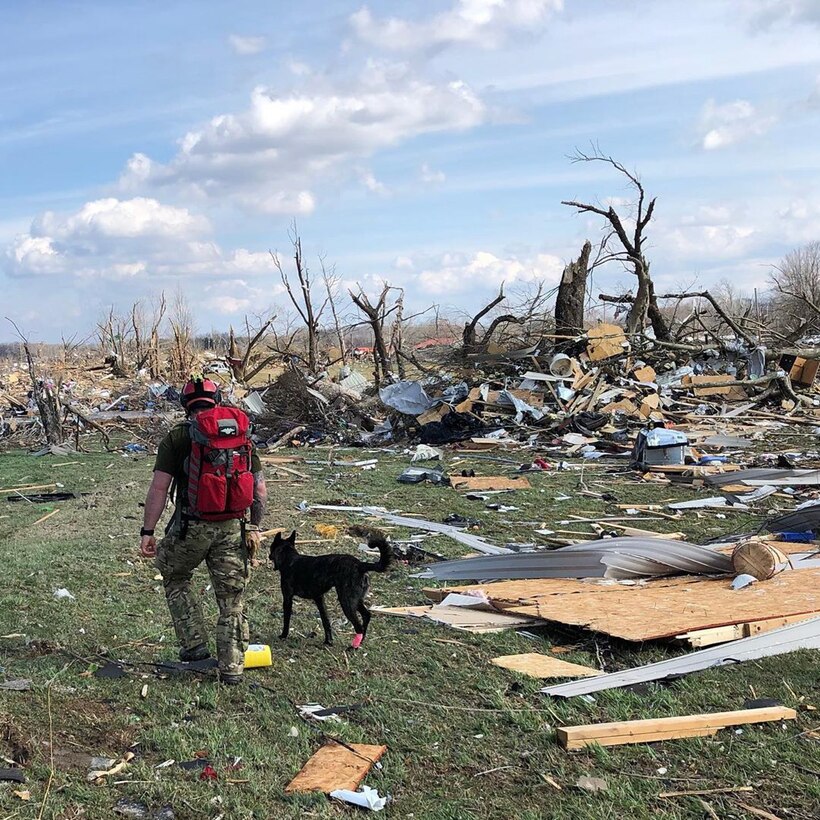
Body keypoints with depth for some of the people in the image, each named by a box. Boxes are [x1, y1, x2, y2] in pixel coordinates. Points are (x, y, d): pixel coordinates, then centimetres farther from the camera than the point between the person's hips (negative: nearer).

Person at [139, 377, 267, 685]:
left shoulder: (177, 436, -1)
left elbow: (159, 488, -8)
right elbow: (260, 488, 9)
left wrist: (147, 531, -4)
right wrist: (254, 526, 18)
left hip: (191, 526, -2)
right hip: (232, 527, 2)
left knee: (176, 578, 25)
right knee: (232, 599, 12)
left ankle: (194, 644, 20)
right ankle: (232, 668, 16)